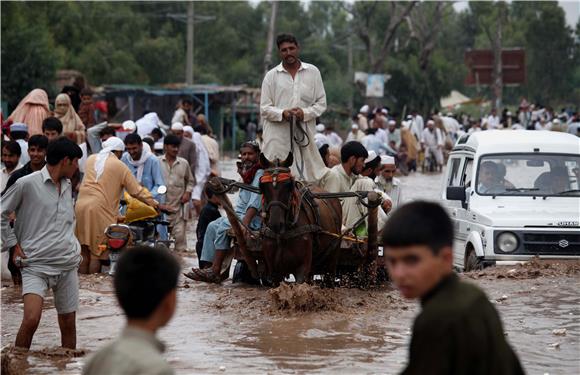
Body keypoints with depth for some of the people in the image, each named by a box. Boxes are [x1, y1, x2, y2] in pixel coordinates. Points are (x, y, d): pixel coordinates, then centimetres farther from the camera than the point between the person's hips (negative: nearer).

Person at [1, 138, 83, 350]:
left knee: (68, 324, 7)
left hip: (67, 264, 6)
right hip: (36, 265, -6)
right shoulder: (27, 184, -7)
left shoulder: (67, 186, 14)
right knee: (31, 320, -20)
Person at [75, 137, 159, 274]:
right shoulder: (119, 166, 0)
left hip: (81, 206, 5)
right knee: (96, 254, 0)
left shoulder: (91, 159, 13)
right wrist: (155, 204, 8)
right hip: (100, 209, -5)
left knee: (84, 253, 11)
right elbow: (137, 191, 1)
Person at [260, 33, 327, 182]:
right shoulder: (271, 76, 8)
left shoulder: (313, 72, 11)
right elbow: (265, 108, 6)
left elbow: (321, 103, 11)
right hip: (279, 136, -1)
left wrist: (305, 113, -8)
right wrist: (283, 114, -14)